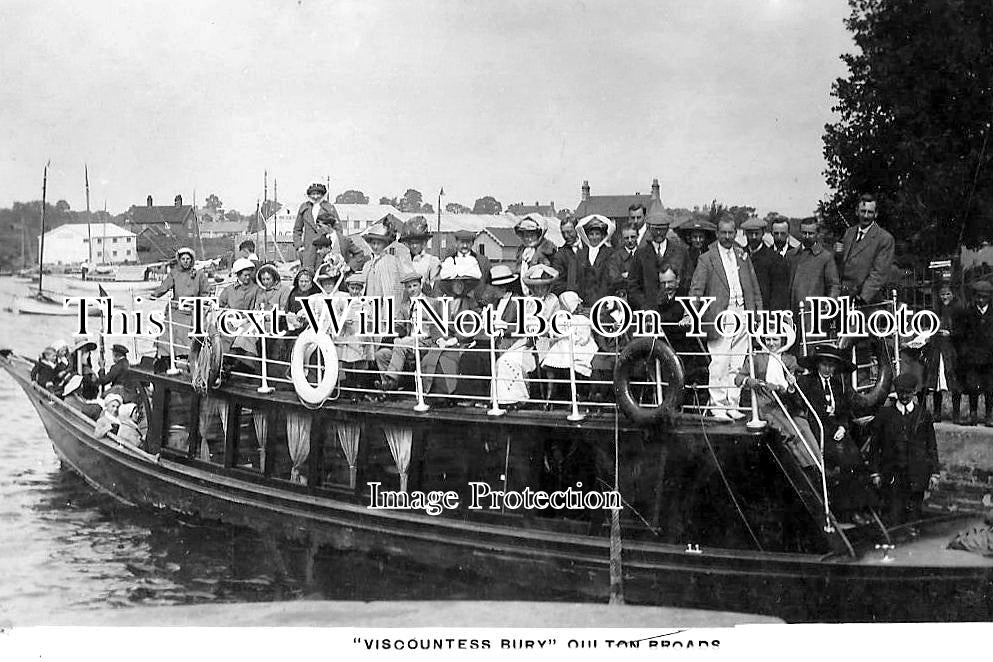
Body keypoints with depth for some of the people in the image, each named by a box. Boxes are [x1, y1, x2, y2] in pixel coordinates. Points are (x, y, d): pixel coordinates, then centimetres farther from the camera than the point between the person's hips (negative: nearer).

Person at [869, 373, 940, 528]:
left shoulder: (924, 414, 7)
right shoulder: (884, 414, 5)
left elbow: (931, 446, 10)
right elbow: (875, 446, 7)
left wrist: (934, 473, 5)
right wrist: (875, 473, 2)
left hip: (916, 475, 1)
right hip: (892, 477, 0)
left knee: (913, 515, 1)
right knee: (894, 516, -5)